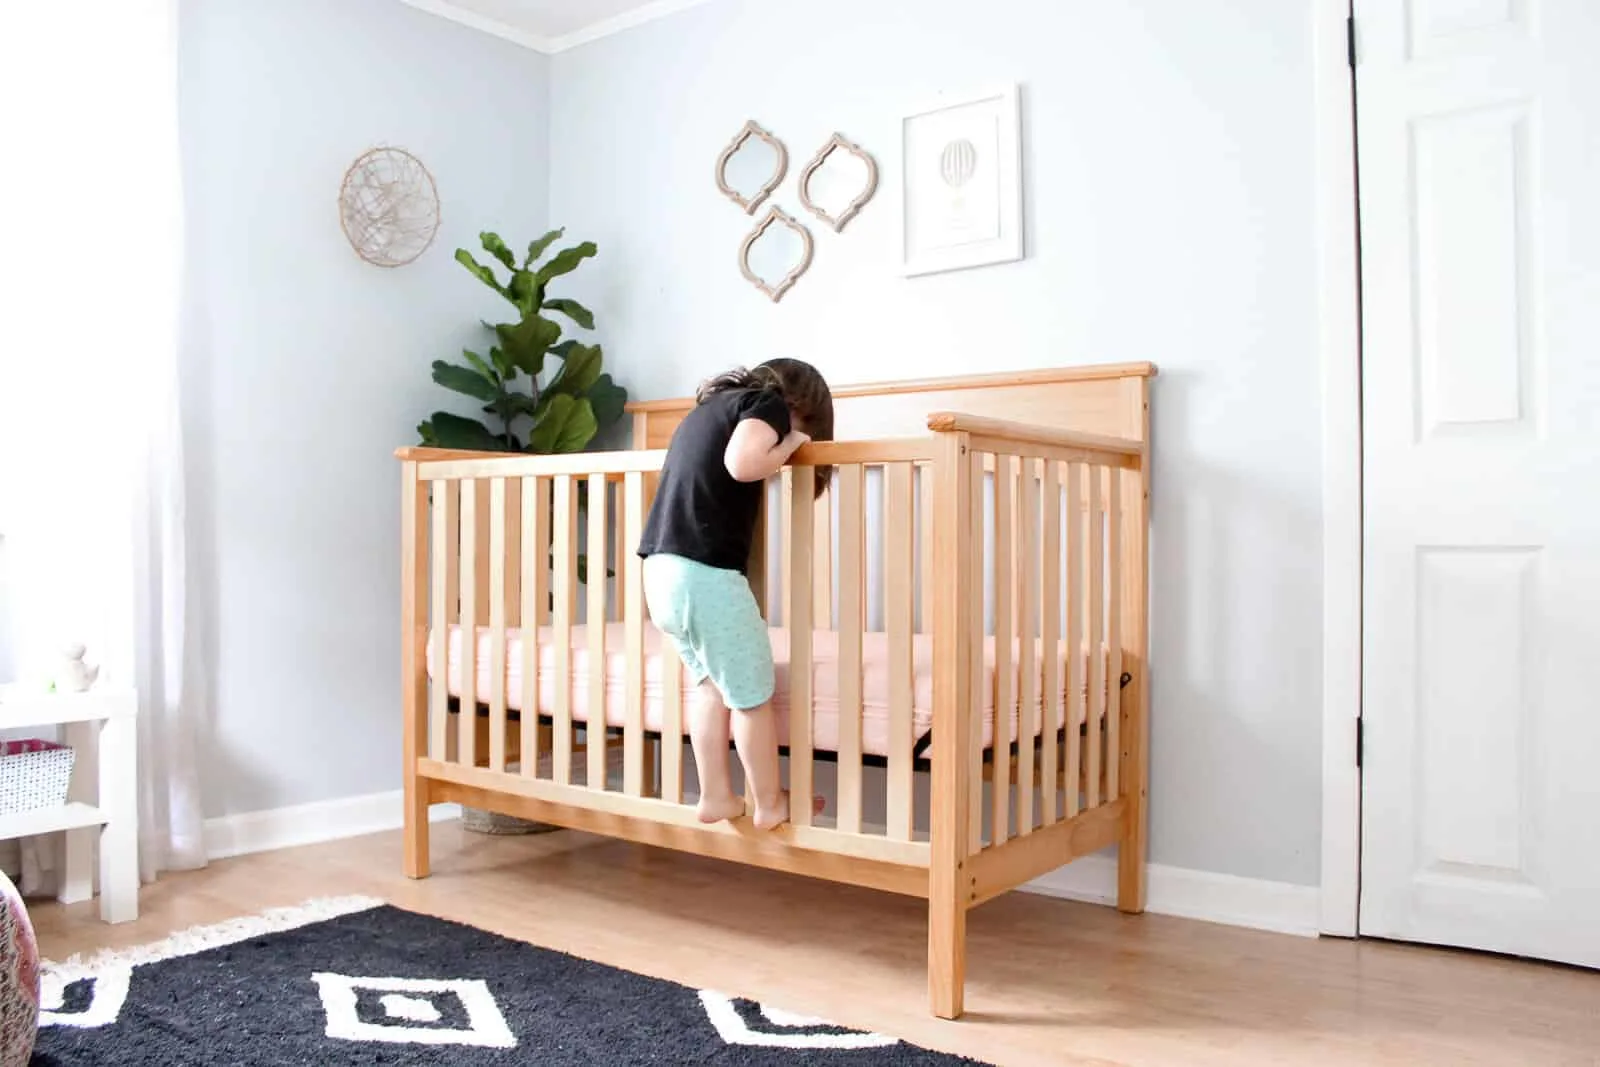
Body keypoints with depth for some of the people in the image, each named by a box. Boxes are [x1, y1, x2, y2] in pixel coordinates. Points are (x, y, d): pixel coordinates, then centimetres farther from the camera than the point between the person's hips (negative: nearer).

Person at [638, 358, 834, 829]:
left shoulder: (713, 404, 23)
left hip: (660, 569, 8)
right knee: (752, 695, 10)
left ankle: (715, 796, 29)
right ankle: (769, 803, 24)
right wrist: (788, 447, -2)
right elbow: (742, 463, -19)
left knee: (711, 684, 23)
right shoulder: (770, 404, -1)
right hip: (705, 574, -8)